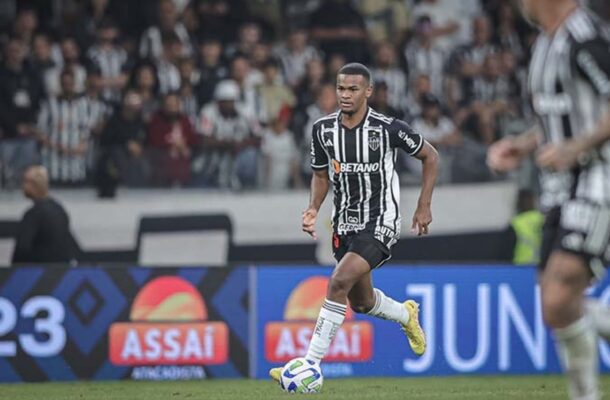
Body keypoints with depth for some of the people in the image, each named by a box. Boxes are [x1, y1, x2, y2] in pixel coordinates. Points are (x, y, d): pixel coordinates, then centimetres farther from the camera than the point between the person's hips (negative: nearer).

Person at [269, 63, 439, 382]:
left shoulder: (388, 128, -14)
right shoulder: (323, 129, -2)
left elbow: (430, 156, 1)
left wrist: (424, 207, -2)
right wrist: (313, 209, -4)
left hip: (380, 222, -6)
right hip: (344, 223, 6)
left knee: (339, 282, -25)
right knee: (361, 302, 18)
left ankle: (311, 364, -23)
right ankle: (406, 315, 52)